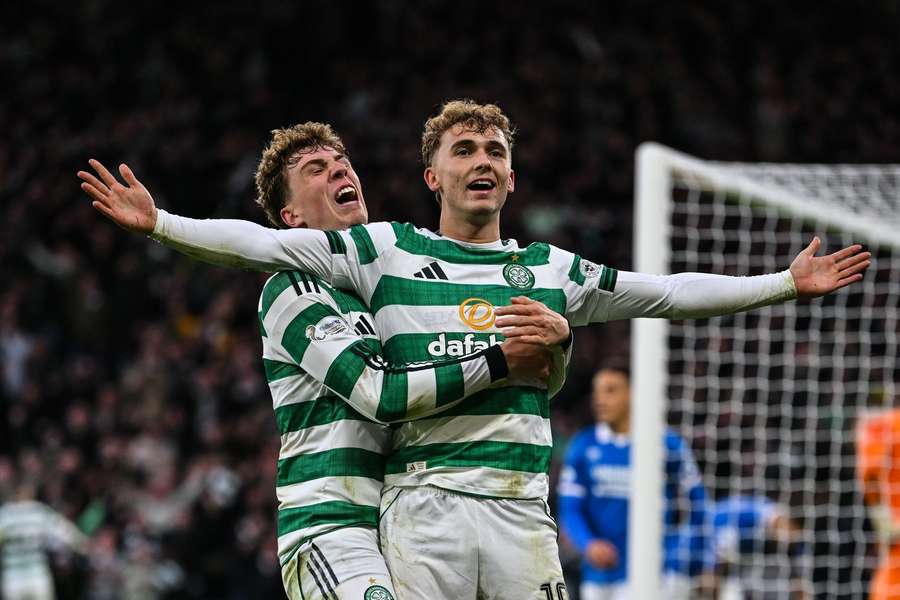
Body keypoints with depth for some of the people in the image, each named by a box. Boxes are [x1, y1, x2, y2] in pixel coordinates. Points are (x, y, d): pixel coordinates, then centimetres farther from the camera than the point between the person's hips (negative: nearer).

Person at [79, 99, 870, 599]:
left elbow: (666, 293, 21)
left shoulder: (551, 269, 19)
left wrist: (785, 284, 19)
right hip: (422, 496, -2)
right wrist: (159, 225, -3)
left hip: (521, 502, 2)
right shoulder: (387, 251, 10)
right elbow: (264, 245, 6)